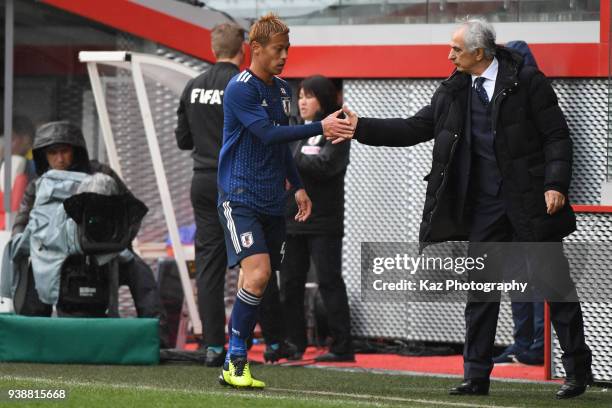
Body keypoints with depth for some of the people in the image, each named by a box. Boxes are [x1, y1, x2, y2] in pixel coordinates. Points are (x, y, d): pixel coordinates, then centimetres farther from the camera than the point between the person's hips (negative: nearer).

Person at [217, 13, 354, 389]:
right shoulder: (241, 89, -11)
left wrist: (297, 186, 20)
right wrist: (320, 128, -26)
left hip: (272, 203, 8)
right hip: (241, 198, -7)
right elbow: (268, 134, -22)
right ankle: (236, 360, -12)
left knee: (259, 283, 4)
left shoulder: (283, 90, 14)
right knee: (257, 274, -20)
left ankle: (233, 365, 10)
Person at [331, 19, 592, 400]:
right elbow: (414, 128, 11)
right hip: (484, 204, 5)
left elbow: (557, 136, -8)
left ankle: (578, 370, 11)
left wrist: (556, 185, -18)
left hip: (531, 200, -5)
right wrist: (361, 127, 5)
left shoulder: (527, 81, -8)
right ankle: (477, 375, 9)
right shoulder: (455, 91, 7)